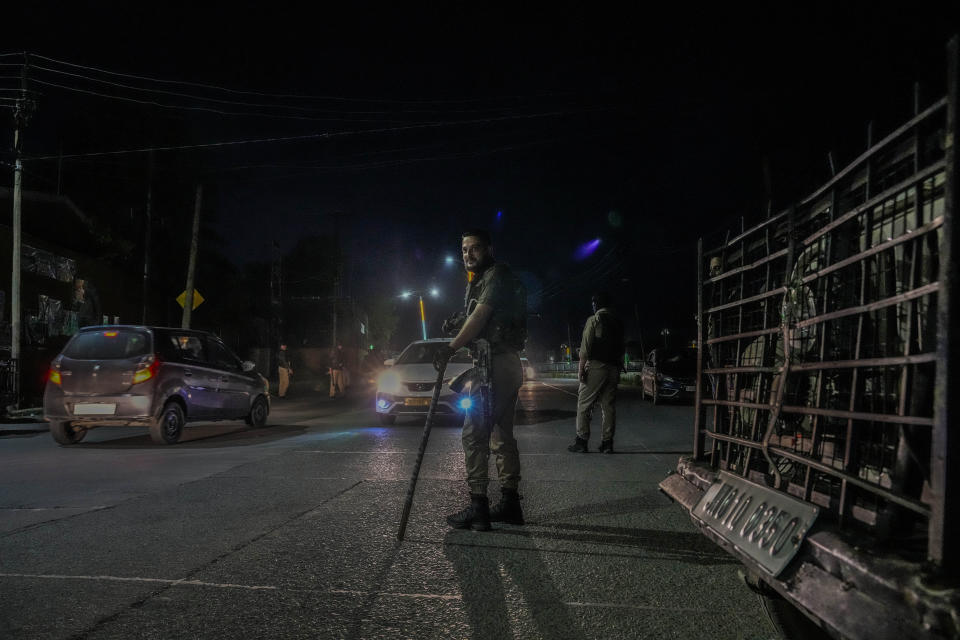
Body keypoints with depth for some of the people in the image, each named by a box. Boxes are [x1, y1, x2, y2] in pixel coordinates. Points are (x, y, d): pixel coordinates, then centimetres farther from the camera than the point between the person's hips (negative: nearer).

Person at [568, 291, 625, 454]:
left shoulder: (594, 320, -5)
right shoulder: (618, 322, 13)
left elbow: (586, 346, -12)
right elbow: (621, 348, 13)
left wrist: (581, 368, -11)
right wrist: (618, 369, 17)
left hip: (596, 367, -6)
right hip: (613, 368, 6)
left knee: (584, 404, 0)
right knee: (609, 406, 7)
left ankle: (581, 441, -2)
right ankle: (607, 442, 8)